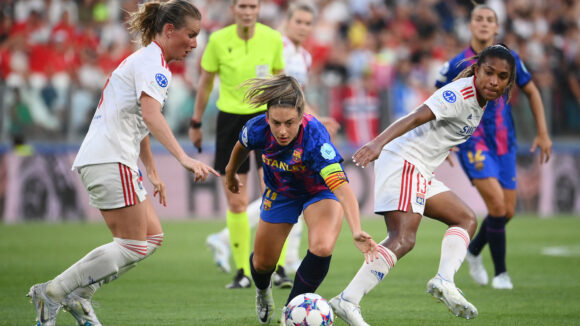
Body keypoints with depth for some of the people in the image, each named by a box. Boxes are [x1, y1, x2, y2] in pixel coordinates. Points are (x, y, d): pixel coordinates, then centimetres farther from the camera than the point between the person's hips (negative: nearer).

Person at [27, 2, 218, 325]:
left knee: (152, 237, 8)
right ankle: (52, 293, -5)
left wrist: (152, 172, 31)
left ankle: (78, 296, 7)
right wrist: (185, 158, -39)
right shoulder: (153, 63, -11)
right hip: (110, 160, -10)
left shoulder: (146, 60, 21)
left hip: (115, 160, 10)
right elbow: (151, 115, -29)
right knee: (133, 246, -9)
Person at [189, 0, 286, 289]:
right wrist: (196, 124, 12)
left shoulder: (273, 39, -4)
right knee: (235, 203, 1)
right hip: (230, 119, 0)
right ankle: (242, 271, 14)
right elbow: (206, 82, 7)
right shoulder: (218, 40, -6)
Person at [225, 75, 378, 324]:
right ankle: (263, 291, 51)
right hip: (281, 192, 3)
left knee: (322, 248, -30)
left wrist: (356, 232, -64)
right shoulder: (258, 129, -30)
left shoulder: (315, 136, -42)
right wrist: (231, 172, 17)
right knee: (262, 264, 12)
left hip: (320, 191, -3)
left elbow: (342, 187, -51)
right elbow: (242, 147, -2)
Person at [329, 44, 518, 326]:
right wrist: (379, 143, -41)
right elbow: (416, 117, -30)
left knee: (466, 220, 11)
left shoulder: (480, 99, 12)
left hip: (421, 173, 10)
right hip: (403, 162, -10)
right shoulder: (459, 94, -17)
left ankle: (444, 281, -5)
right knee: (402, 239, -20)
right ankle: (347, 301, -25)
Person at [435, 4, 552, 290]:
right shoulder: (456, 66, -5)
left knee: (507, 212, 5)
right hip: (473, 144, -4)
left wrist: (543, 134, 10)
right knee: (497, 204, -19)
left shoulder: (509, 60, 2)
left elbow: (532, 92, 14)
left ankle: (473, 251, 34)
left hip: (504, 144, 4)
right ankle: (500, 273, -5)